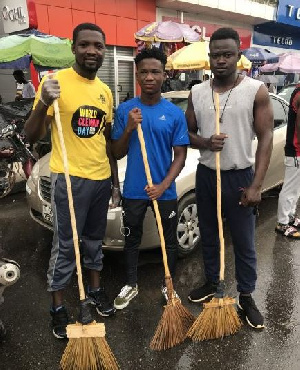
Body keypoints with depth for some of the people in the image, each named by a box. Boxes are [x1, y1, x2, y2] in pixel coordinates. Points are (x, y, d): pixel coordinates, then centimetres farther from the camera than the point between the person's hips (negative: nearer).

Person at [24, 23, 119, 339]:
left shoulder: (105, 91, 10)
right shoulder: (56, 81, -10)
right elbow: (32, 136, -12)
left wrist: (115, 175, 17)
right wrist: (44, 103, -30)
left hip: (101, 177, 6)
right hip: (69, 178, -6)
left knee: (94, 238, 19)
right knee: (65, 244, 4)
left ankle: (95, 289, 38)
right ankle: (58, 307, 23)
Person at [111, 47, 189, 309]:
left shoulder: (175, 113, -4)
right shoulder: (125, 110, -2)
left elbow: (180, 155, -5)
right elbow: (117, 153, 0)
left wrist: (163, 186, -18)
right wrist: (129, 128, -18)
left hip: (165, 191, 0)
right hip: (133, 190, 1)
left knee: (169, 241, 14)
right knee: (132, 240, 16)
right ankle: (131, 285, 38)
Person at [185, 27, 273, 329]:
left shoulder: (256, 91, -7)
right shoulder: (197, 93, 4)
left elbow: (265, 139, -9)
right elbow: (187, 133, 9)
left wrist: (256, 186, -15)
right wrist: (204, 142, -15)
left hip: (239, 176, -3)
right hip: (205, 175, 4)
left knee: (244, 243, 7)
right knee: (208, 237, 16)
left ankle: (246, 297, 26)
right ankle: (212, 283, 37)